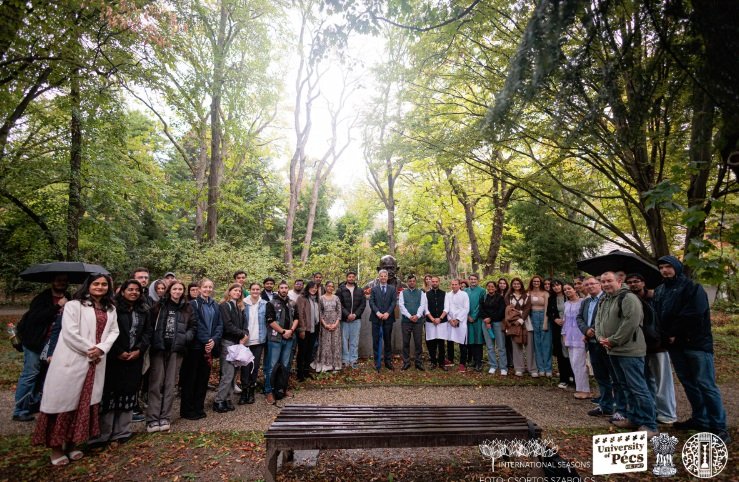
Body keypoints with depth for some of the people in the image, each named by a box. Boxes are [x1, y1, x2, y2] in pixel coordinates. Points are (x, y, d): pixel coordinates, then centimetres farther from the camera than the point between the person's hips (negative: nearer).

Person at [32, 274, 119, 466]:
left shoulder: (110, 309, 13)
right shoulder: (74, 305, -5)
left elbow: (114, 331, 6)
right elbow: (69, 333, -14)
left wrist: (101, 348, -11)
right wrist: (89, 349, -13)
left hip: (97, 362, 5)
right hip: (72, 360, -5)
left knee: (85, 402, 10)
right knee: (65, 400, 0)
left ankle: (71, 444, 23)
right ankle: (56, 448, 14)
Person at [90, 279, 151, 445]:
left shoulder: (144, 311, 10)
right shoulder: (113, 308, -5)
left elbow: (148, 332, 9)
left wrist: (139, 350, -4)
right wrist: (118, 352, -12)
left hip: (135, 358, 4)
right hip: (115, 358, -4)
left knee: (129, 394, 8)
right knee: (110, 394, 0)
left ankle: (122, 431, 17)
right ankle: (103, 433, 11)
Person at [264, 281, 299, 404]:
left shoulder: (291, 304, 12)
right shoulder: (271, 304, -5)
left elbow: (296, 318, 14)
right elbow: (270, 321, -13)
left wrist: (291, 330, -4)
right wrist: (283, 331, -13)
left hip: (289, 338, 5)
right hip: (275, 338, -5)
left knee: (285, 365, 13)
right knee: (272, 366, -3)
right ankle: (268, 391, 5)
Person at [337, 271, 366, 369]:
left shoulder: (360, 291, 10)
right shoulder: (341, 290, 1)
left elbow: (363, 304, 5)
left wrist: (355, 314, -7)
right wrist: (347, 314, -14)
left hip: (356, 319, 2)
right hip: (344, 319, -2)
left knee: (354, 341, 5)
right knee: (344, 340, 1)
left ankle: (353, 360, 11)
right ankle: (345, 360, 9)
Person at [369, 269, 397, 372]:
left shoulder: (392, 288, 9)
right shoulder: (374, 289, 9)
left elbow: (394, 302, 0)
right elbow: (371, 302, 0)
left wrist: (388, 313, -13)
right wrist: (377, 312, -14)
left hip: (388, 318, 0)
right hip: (376, 318, 0)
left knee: (387, 340, 7)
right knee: (376, 341, 1)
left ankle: (388, 361, 15)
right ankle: (377, 363, 8)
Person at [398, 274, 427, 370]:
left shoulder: (421, 293, 8)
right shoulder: (402, 293, 6)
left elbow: (422, 305, -2)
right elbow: (401, 305, -4)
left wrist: (417, 316, -18)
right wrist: (409, 316, -15)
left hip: (418, 320, 0)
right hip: (406, 320, 0)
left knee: (418, 342, 3)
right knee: (406, 342, 4)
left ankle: (419, 363, 12)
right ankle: (406, 362, 14)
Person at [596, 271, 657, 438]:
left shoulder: (628, 297, -13)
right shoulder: (604, 301, 16)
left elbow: (631, 322, -22)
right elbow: (598, 320, 19)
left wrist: (613, 340, -17)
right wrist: (600, 337, 0)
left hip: (629, 350, -9)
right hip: (613, 351, 9)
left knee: (638, 387, -6)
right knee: (626, 387, 17)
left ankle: (649, 425, 3)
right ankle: (633, 418, 28)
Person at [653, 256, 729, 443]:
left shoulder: (692, 288, -6)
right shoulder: (659, 291, 12)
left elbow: (693, 315, -15)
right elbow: (658, 316, 14)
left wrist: (674, 334, -12)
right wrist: (666, 336, 0)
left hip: (696, 343, -6)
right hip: (675, 344, 6)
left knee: (706, 384, -5)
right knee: (689, 383, 12)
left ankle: (719, 426, 2)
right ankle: (700, 419, 22)